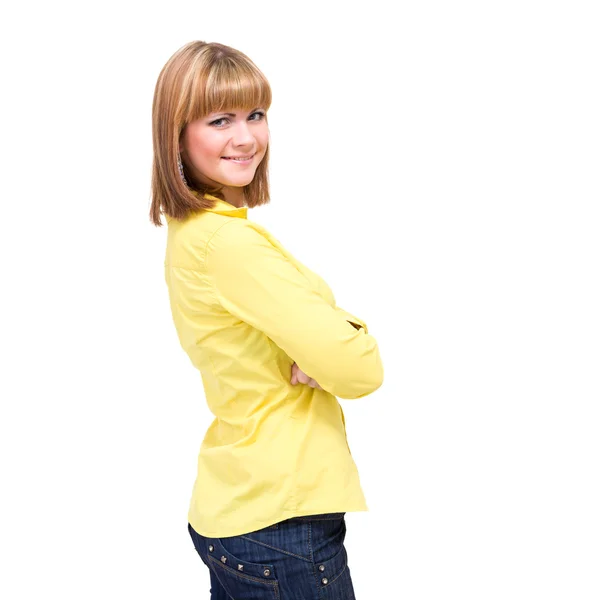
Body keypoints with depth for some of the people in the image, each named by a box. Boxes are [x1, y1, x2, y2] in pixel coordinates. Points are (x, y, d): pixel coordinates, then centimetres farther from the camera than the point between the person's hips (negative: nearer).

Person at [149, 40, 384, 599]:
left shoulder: (186, 232, 7)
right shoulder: (230, 242, -22)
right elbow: (359, 370, -24)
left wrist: (317, 356, -13)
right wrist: (351, 332, -4)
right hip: (281, 523, -9)